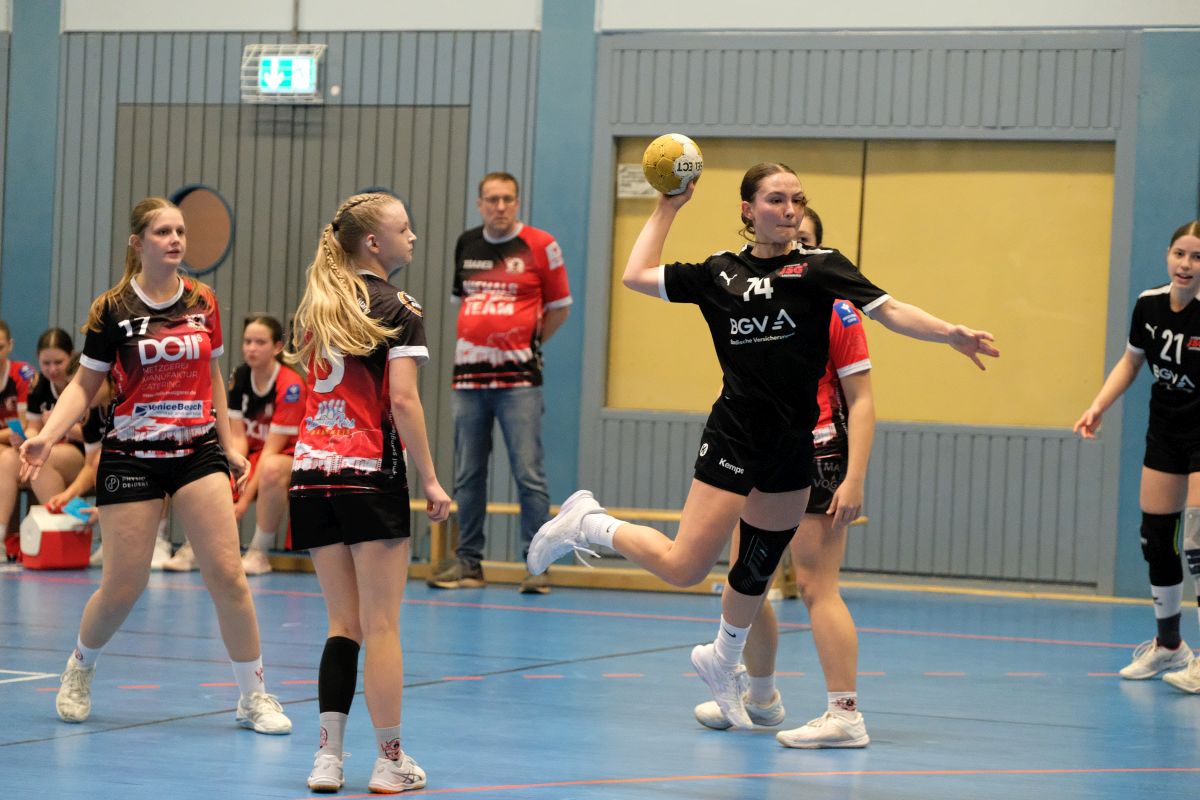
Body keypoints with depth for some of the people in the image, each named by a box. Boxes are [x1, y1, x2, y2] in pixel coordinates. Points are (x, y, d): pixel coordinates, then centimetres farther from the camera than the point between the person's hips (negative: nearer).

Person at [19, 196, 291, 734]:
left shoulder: (202, 301, 5)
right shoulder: (113, 308, -5)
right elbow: (84, 384, 0)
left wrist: (229, 445, 18)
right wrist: (46, 436, -15)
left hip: (198, 450, 2)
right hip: (131, 457, -2)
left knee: (227, 574, -8)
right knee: (122, 587, 0)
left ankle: (254, 696, 2)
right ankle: (79, 670, 29)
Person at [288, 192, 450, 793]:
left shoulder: (318, 306, 14)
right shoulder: (396, 308, -6)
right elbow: (403, 399, -13)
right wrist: (430, 480, -10)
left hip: (312, 473, 6)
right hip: (371, 477, -6)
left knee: (343, 623, 9)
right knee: (380, 625, -1)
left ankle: (328, 756, 0)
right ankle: (390, 761, 2)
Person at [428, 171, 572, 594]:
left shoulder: (540, 246, -3)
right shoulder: (466, 245, 9)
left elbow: (560, 307, 4)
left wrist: (525, 343, 4)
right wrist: (477, 338, 13)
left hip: (518, 378, -4)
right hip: (469, 374, 4)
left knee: (529, 474, -6)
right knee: (467, 475, 8)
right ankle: (469, 562, 15)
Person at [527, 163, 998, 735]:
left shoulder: (819, 267, 1)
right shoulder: (719, 272, 5)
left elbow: (889, 311, -8)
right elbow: (637, 275, 14)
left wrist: (950, 334, -23)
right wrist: (668, 207, 17)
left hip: (792, 449, 2)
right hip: (735, 436, -2)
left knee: (757, 568, 15)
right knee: (685, 568, -9)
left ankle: (723, 660, 42)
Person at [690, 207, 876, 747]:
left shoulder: (836, 312, -8)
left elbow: (861, 402, -10)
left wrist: (854, 479, -18)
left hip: (817, 460, -7)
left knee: (816, 586, -11)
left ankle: (846, 715, -10)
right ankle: (759, 696, 31)